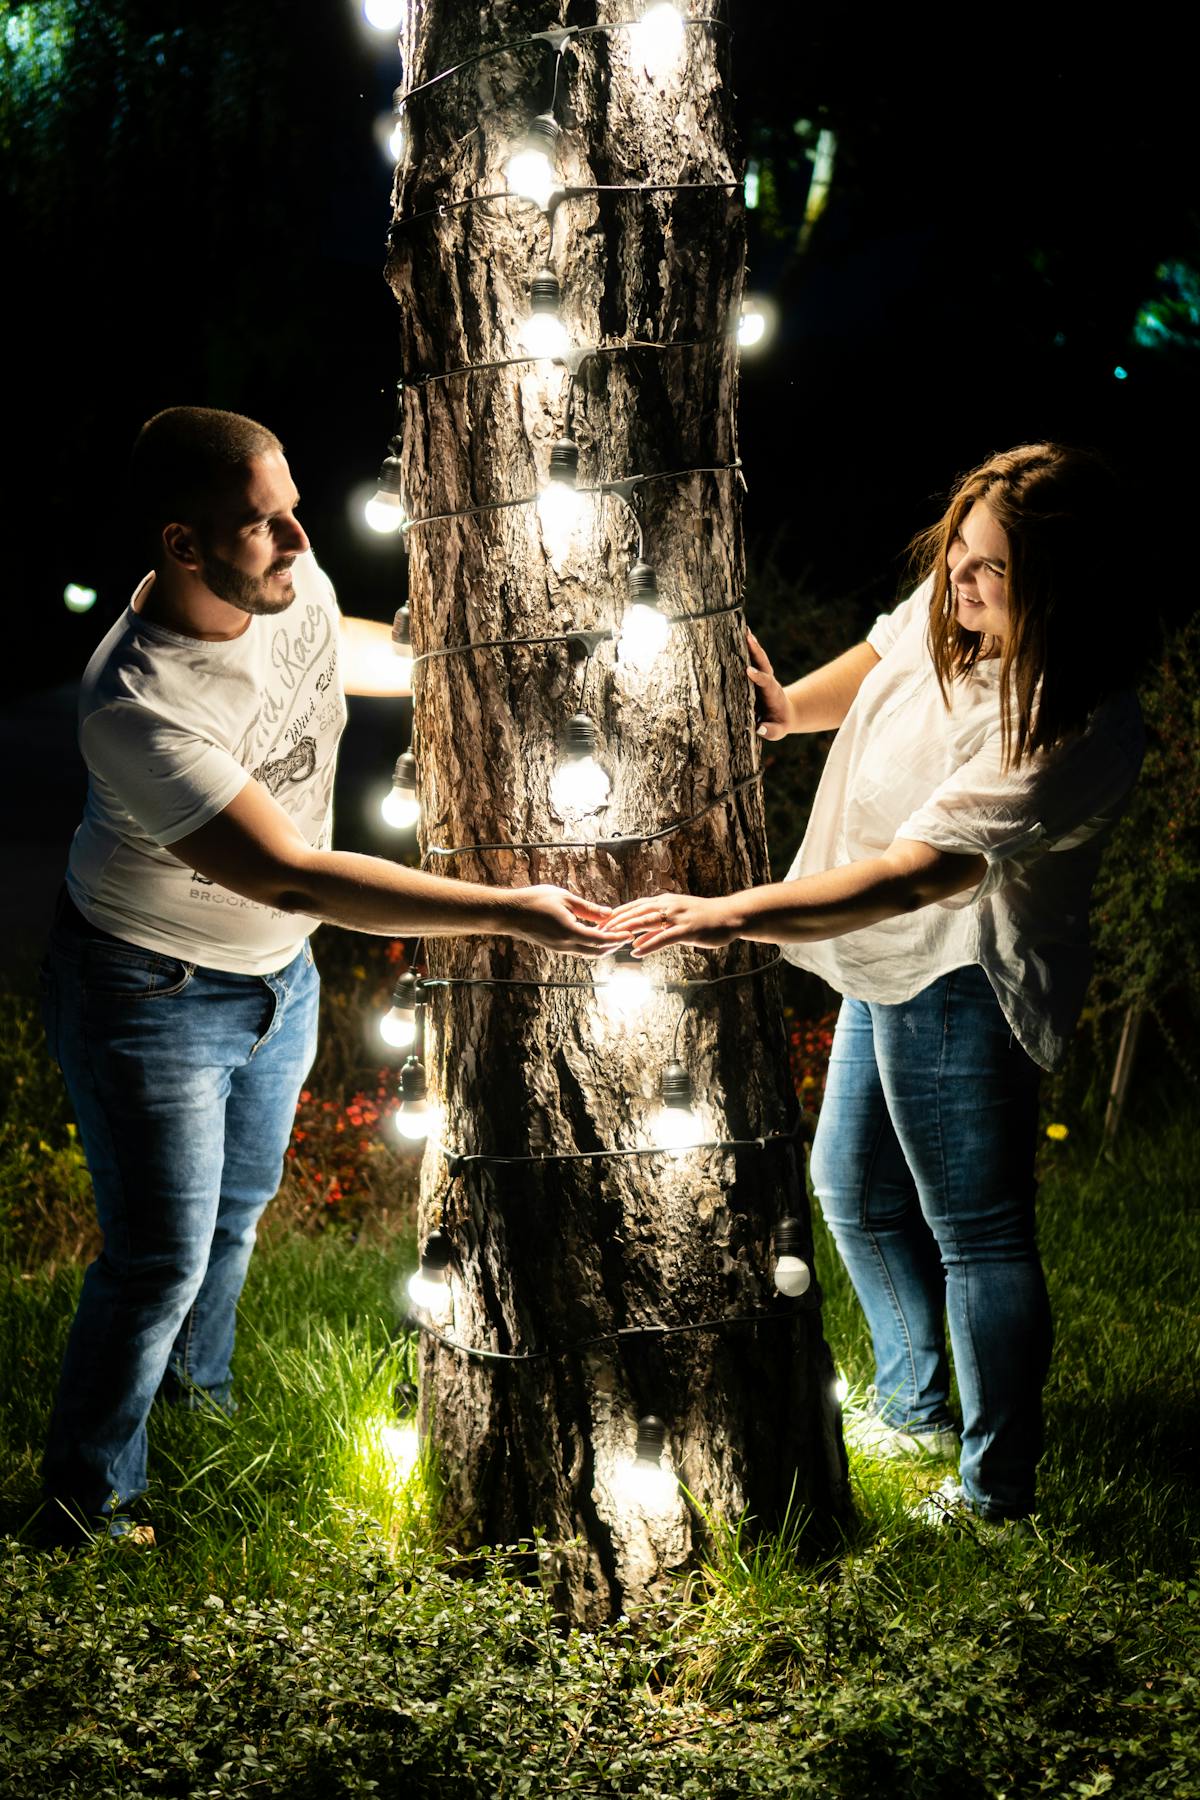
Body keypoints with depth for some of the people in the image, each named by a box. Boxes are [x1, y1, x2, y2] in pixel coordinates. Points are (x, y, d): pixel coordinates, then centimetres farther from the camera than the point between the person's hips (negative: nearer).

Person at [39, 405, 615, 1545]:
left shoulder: (293, 588, -15)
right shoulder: (136, 710, -38)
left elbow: (349, 655, 13)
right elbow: (298, 877, -39)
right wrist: (504, 912, -40)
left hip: (276, 974, 8)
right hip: (152, 993, -8)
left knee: (240, 1205, 26)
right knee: (162, 1259, 0)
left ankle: (195, 1394, 53)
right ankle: (89, 1506, 21)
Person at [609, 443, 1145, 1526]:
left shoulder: (1075, 731, -31)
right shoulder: (946, 606, -8)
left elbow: (913, 873, -36)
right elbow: (874, 666, 18)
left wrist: (728, 916, -40)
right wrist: (787, 707, -1)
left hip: (963, 984, -10)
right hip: (893, 965, 10)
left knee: (975, 1232, -1)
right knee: (857, 1189, 24)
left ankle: (997, 1491, 14)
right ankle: (913, 1408, 44)